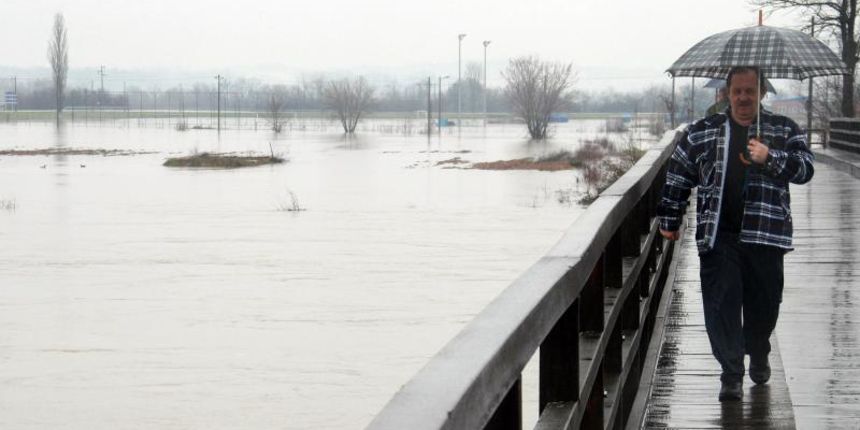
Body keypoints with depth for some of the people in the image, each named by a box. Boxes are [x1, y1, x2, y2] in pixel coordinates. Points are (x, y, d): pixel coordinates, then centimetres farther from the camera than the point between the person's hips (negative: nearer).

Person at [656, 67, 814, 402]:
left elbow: (805, 169, -2)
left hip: (765, 235, 0)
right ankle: (731, 374, -3)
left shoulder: (784, 130, 10)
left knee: (764, 302, 7)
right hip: (718, 234, 0)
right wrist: (670, 220, 15)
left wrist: (770, 157, -18)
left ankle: (758, 357, 34)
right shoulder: (701, 133, 11)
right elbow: (678, 177, 16)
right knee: (721, 302, -9)